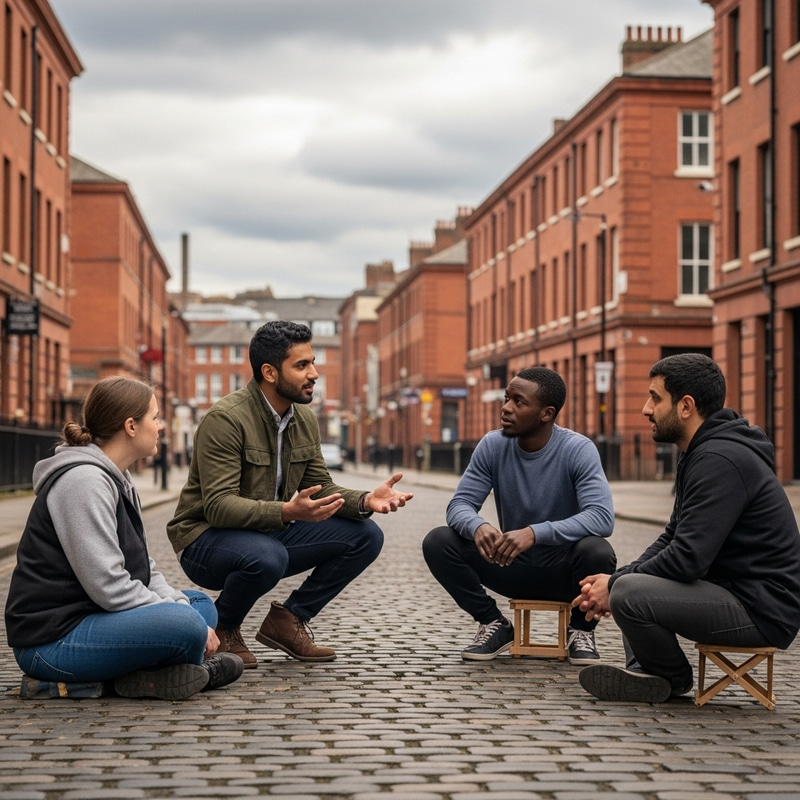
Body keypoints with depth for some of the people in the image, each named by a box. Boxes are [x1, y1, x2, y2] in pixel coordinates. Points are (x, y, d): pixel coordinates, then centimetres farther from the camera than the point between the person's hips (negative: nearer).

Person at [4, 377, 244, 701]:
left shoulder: (118, 478, 14)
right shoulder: (83, 480, -18)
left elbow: (141, 566, 15)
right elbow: (108, 585, -24)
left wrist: (178, 604, -3)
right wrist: (187, 622, -17)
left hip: (88, 615, 11)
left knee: (201, 604, 15)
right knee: (188, 626, -28)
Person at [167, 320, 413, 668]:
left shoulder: (304, 418, 4)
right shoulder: (226, 419, -22)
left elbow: (321, 489, 6)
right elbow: (218, 505, -28)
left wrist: (365, 501, -16)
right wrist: (287, 512, -43)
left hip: (271, 534, 7)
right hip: (207, 539, -7)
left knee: (365, 536, -7)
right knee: (267, 557, -40)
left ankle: (288, 619, 4)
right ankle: (220, 631, -8)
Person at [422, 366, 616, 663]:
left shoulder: (578, 450, -18)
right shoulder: (493, 445, -8)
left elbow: (602, 517, -31)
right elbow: (460, 504, -10)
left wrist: (534, 533, -45)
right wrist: (477, 526, -37)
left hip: (563, 569, -3)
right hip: (512, 566, 3)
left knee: (596, 551, -36)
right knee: (437, 542, -18)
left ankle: (582, 630, -4)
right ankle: (495, 624, 2)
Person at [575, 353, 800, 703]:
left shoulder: (720, 460, -21)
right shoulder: (702, 453, 13)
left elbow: (687, 558, -26)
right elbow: (673, 537, 17)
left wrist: (614, 586, -12)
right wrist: (615, 579, 2)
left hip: (762, 609, -11)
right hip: (735, 588, 11)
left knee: (629, 594, -25)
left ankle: (673, 679, 2)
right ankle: (644, 671, 4)